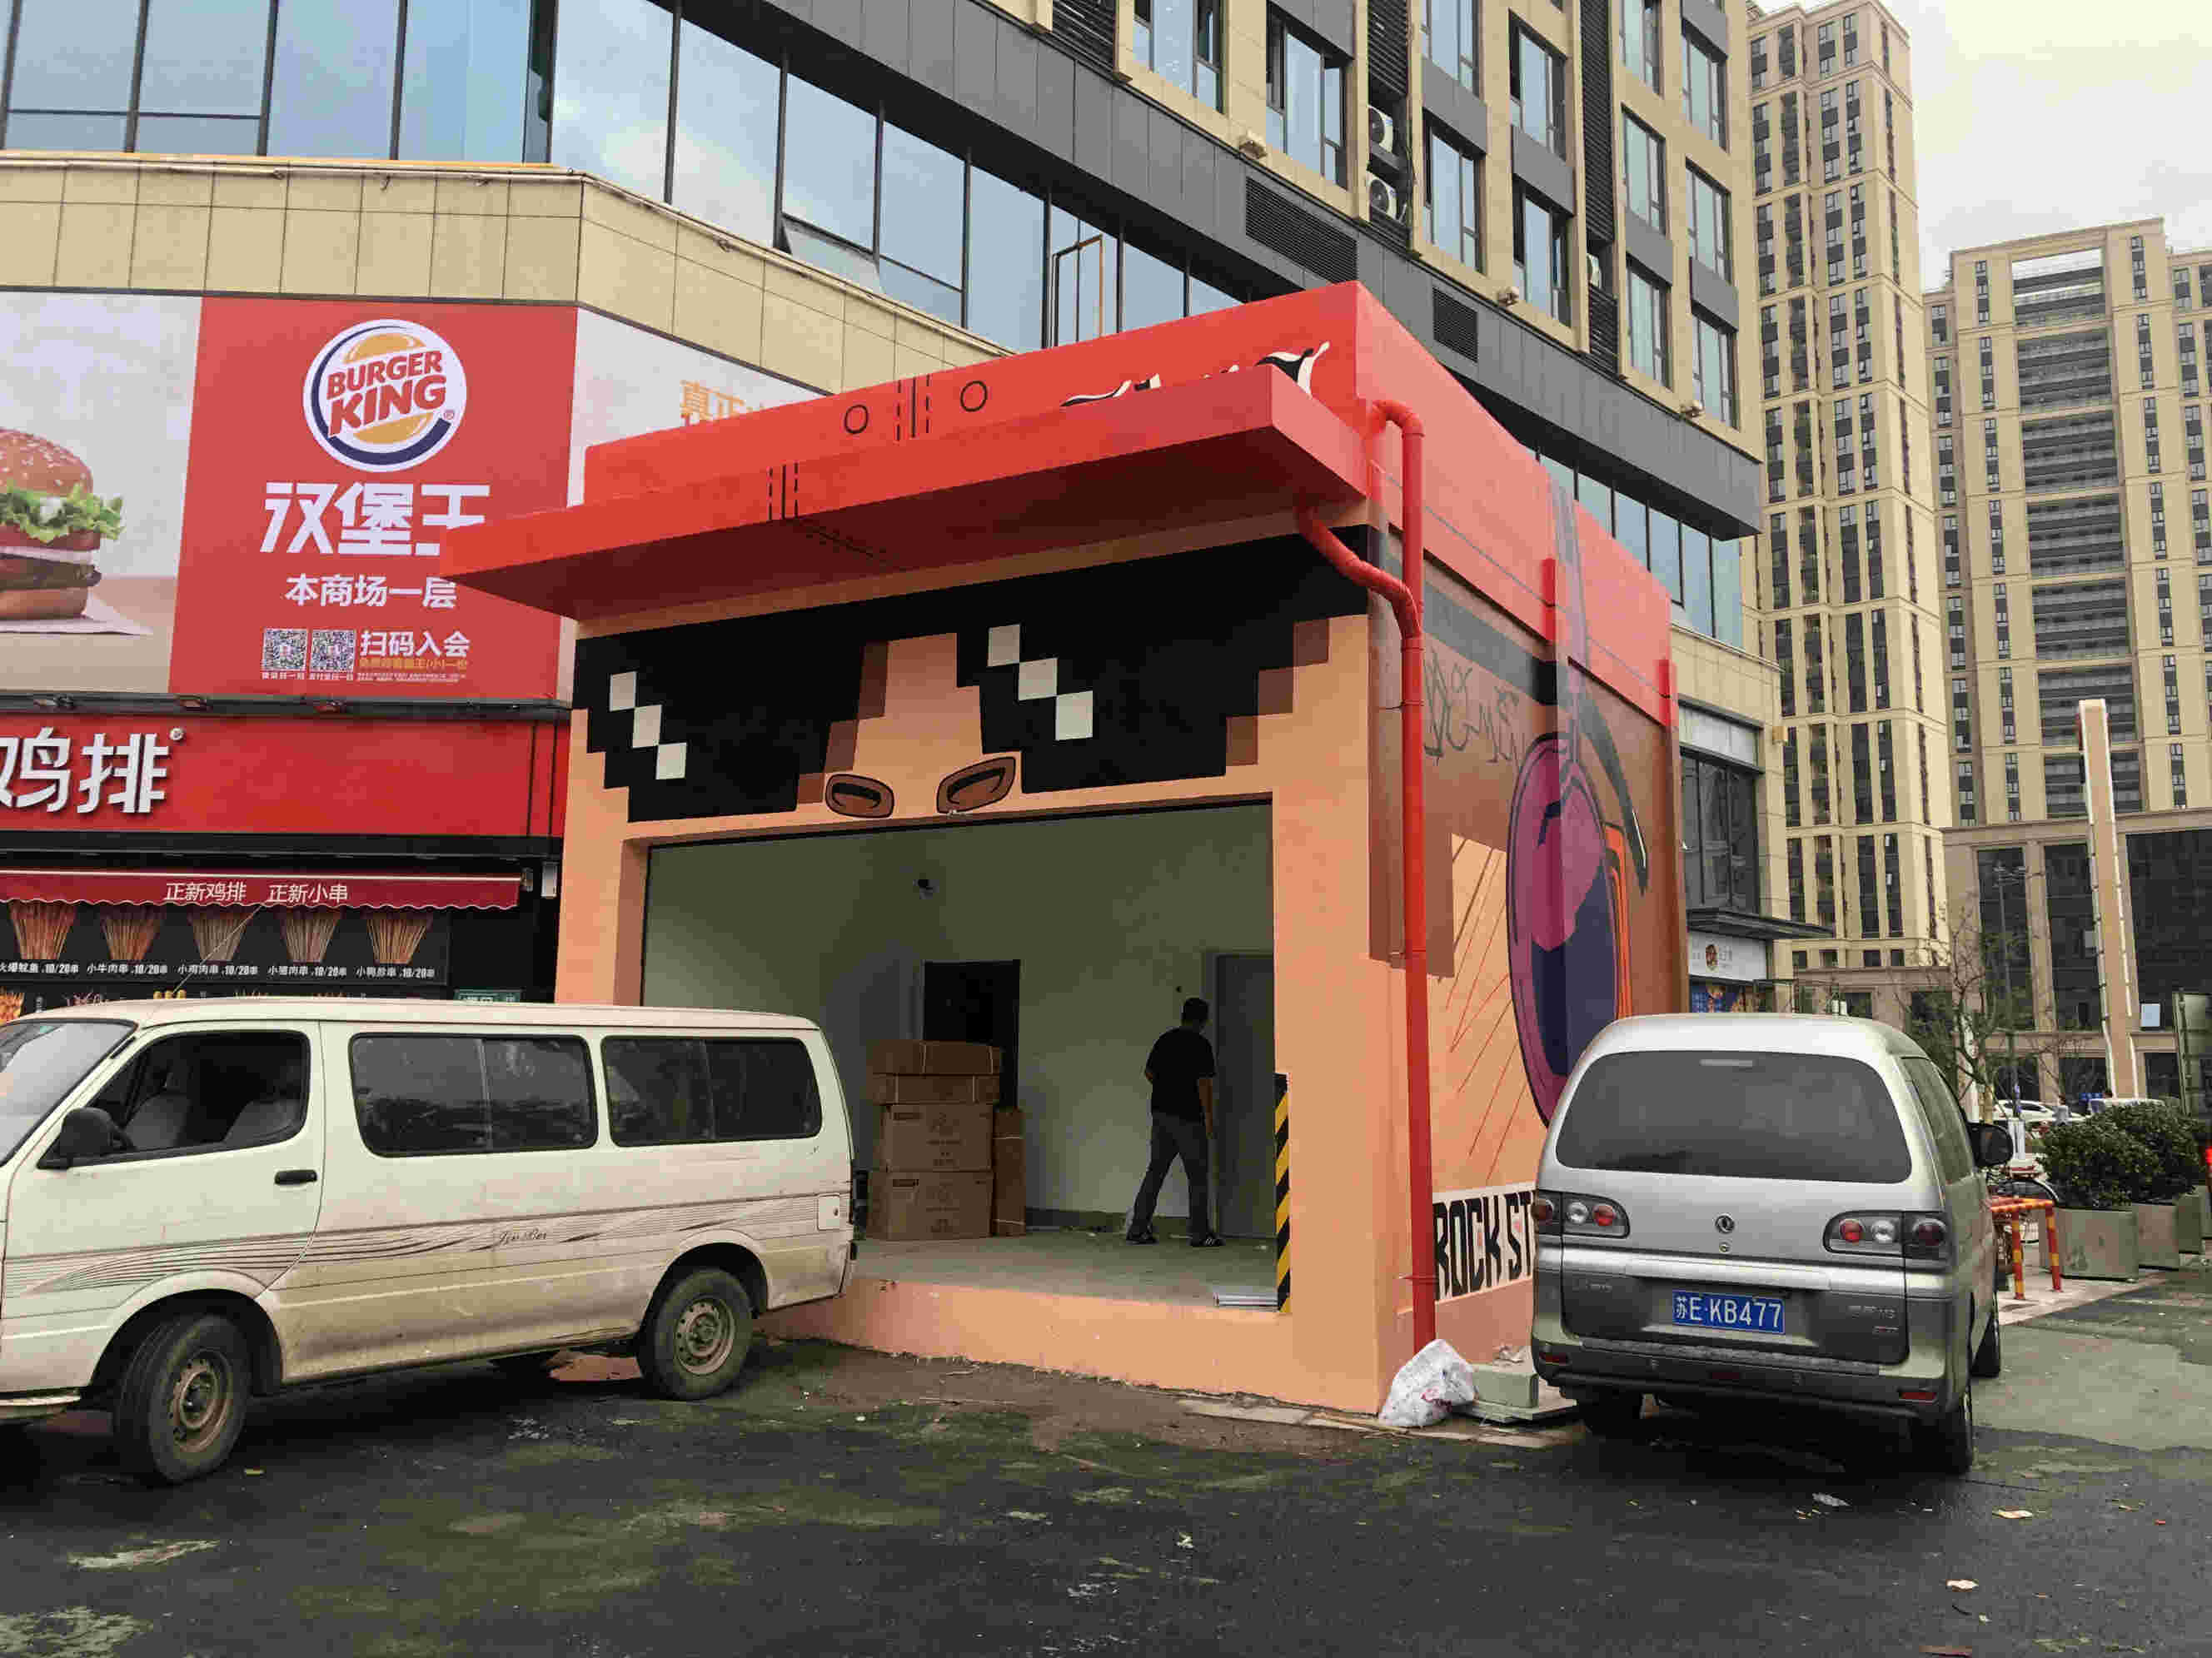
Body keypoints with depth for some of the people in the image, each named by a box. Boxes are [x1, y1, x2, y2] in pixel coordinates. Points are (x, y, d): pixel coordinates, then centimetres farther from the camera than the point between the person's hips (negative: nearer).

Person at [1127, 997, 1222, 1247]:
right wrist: (1208, 1116, -11)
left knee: (1155, 1170, 10)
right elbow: (1203, 1082, -16)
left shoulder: (1164, 1040, 9)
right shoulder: (1201, 1044, -11)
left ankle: (1138, 1229, 8)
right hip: (1188, 1117, -6)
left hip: (1161, 1112, 6)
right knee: (1197, 1176, 2)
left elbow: (1149, 1072, 16)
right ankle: (1200, 1234, 4)